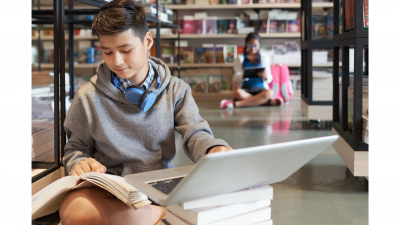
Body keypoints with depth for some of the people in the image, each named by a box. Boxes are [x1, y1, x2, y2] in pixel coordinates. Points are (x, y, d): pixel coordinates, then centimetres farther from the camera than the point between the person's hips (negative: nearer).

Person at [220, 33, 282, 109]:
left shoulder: (264, 57, 10)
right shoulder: (240, 58, 9)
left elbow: (269, 80, 5)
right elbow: (236, 78, 0)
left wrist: (265, 76, -20)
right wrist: (243, 76, -24)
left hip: (261, 89, 1)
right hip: (245, 89, -1)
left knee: (270, 93, -35)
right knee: (237, 93, -37)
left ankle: (235, 104, -35)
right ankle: (268, 102, -30)